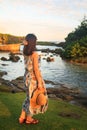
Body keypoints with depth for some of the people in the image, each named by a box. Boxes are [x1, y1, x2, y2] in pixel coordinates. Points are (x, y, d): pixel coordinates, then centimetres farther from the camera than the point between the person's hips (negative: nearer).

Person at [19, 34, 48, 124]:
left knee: (29, 97, 23)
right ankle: (29, 119, 27)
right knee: (34, 99, 11)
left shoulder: (25, 52, -1)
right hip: (34, 78, -8)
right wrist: (40, 82, -17)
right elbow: (36, 69, -21)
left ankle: (22, 118, 29)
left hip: (27, 76, 8)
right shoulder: (35, 54, -21)